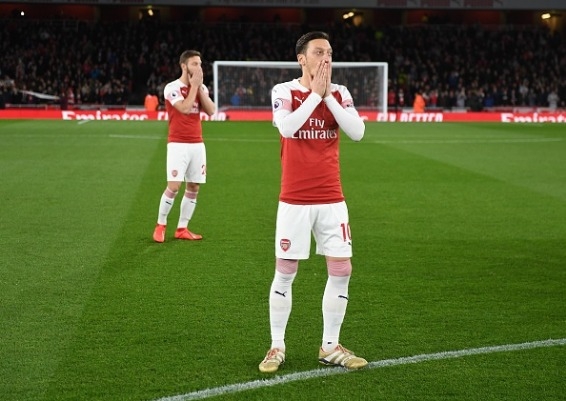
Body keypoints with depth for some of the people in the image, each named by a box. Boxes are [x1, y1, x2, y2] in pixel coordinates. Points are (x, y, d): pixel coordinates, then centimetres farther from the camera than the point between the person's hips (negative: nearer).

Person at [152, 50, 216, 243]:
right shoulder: (172, 88, -8)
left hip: (197, 144, 6)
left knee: (193, 187, 5)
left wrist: (199, 87, -5)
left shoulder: (201, 88, 11)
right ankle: (160, 225, 4)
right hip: (178, 144, -6)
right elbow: (185, 108, -21)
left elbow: (211, 110, -1)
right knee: (174, 186, -12)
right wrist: (194, 84, -12)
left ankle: (182, 228, 13)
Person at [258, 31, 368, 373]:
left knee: (341, 271, 3)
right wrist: (315, 93, -15)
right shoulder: (284, 91, -4)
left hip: (332, 199, 3)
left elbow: (357, 132, -9)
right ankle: (277, 347, 14)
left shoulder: (340, 93, 6)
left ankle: (330, 347, 15)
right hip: (295, 201, -3)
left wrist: (328, 95, -10)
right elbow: (286, 127, -23)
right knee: (285, 273, 2)